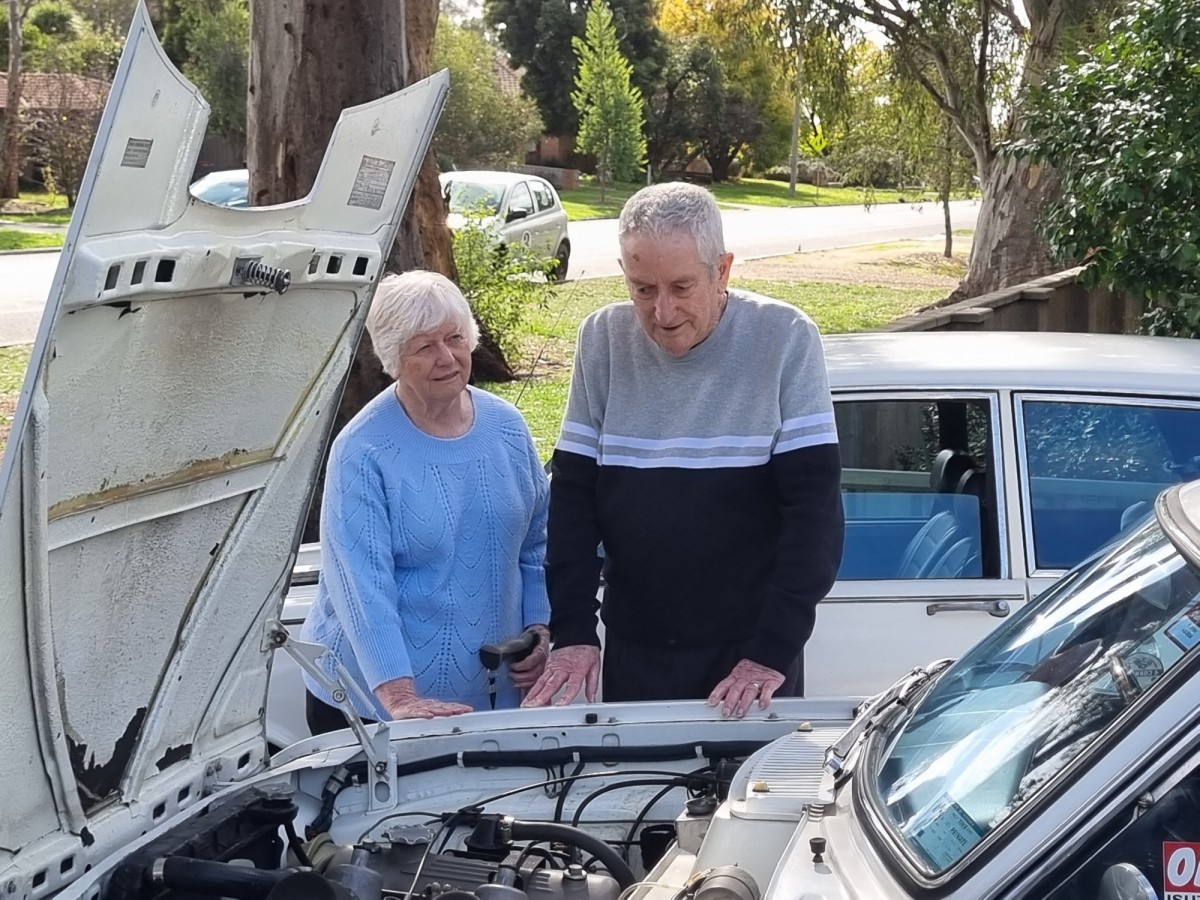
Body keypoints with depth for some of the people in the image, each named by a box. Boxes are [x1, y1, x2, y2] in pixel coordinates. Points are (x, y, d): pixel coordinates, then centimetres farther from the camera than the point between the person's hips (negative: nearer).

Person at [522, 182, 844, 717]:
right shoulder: (602, 339, 0)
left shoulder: (785, 339, -9)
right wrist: (572, 633, -5)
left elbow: (815, 507, -11)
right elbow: (572, 496, 3)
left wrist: (773, 652, -17)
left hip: (750, 653, -2)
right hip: (631, 653, 3)